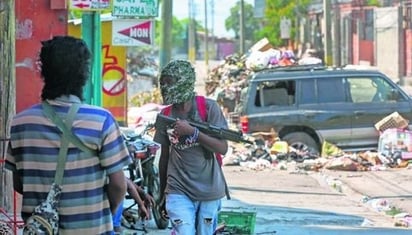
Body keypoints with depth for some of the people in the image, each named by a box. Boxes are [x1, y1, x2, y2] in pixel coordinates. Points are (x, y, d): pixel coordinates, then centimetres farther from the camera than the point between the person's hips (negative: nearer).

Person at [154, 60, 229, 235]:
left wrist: (192, 132, -23)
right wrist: (162, 194, 18)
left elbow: (223, 148, -11)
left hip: (209, 191, 0)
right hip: (179, 191, 0)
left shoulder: (209, 108, -5)